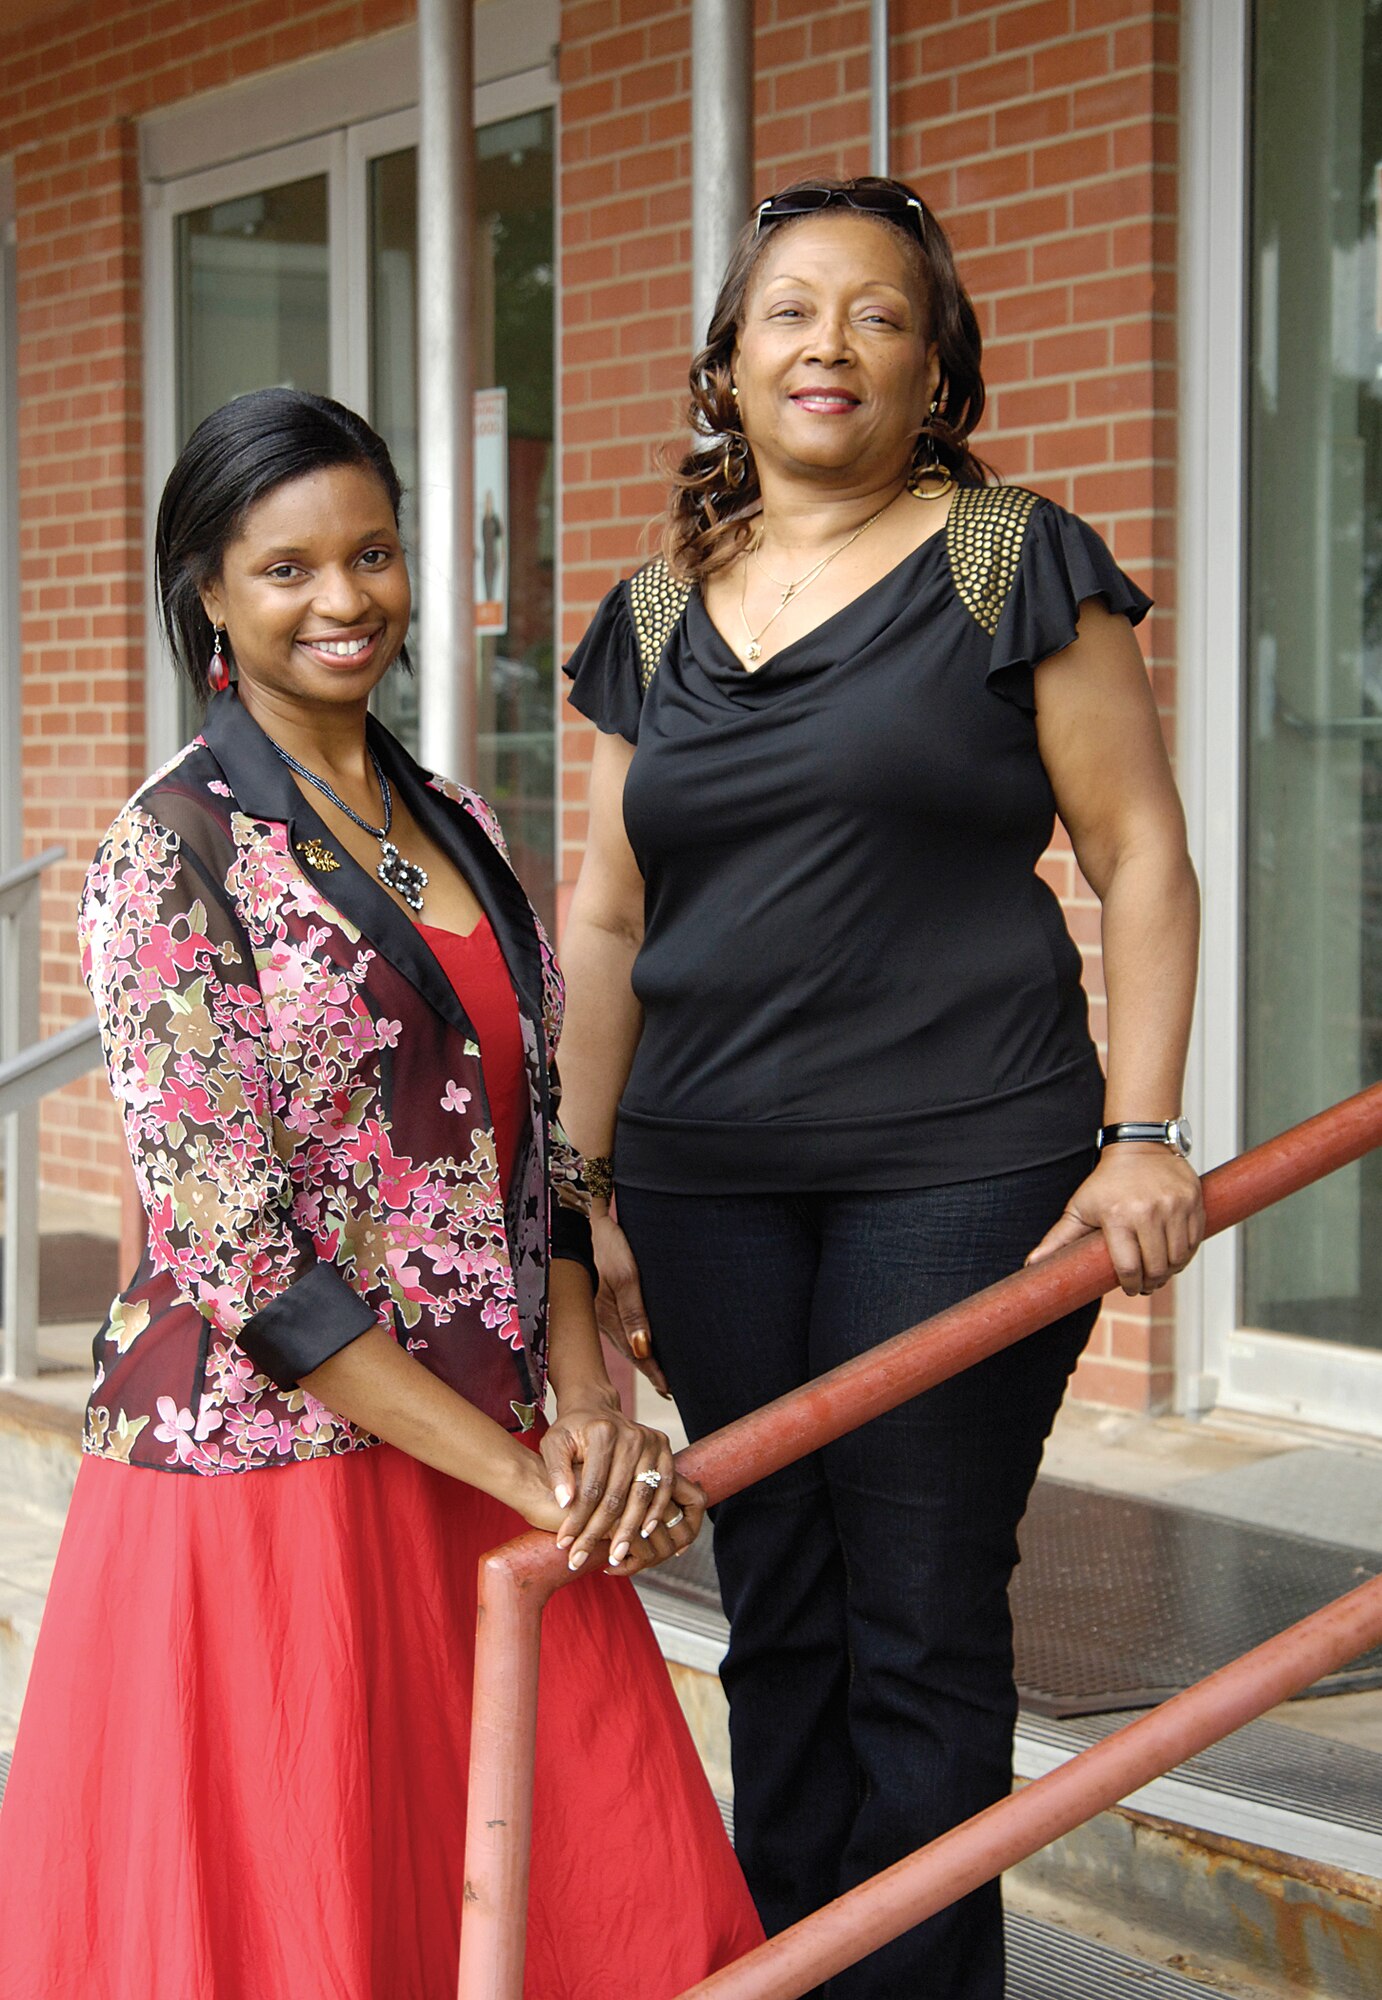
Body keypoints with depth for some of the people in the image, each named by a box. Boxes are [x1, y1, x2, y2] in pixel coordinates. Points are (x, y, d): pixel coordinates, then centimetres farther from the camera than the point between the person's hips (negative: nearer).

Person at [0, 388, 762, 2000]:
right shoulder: (172, 857, -9)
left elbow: (540, 1150, 12)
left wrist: (584, 1404, -6)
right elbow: (234, 1248, -15)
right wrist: (519, 1474, -16)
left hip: (492, 1466, 6)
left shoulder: (459, 831, 12)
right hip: (265, 1475, -6)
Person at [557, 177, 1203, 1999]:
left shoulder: (1013, 564, 0)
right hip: (708, 1180, 4)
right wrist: (584, 1193, 12)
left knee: (921, 1626, 0)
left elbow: (1141, 858, -1)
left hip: (957, 1165, -4)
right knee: (775, 1619, 11)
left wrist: (1143, 1130, -11)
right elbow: (606, 917, 15)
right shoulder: (656, 616, 13)